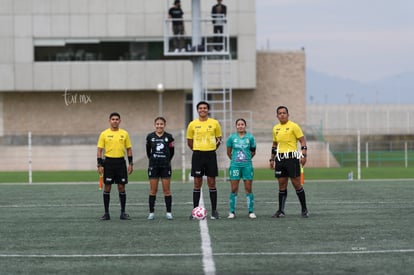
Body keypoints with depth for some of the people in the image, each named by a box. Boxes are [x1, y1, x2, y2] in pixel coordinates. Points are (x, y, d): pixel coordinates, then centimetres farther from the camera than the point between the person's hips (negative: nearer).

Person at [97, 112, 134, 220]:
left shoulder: (124, 133, 6)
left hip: (121, 162, 1)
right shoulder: (104, 134, 1)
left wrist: (130, 164, 2)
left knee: (121, 187, 2)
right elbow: (100, 150, 1)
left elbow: (129, 149, 10)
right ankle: (106, 213, 6)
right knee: (107, 187, 0)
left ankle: (123, 212, 10)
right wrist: (100, 165, -7)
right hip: (108, 162, -1)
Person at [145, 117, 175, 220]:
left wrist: (167, 161, 10)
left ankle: (168, 212, 6)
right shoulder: (150, 136, 1)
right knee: (153, 190, 2)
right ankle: (151, 212, 8)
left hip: (165, 166, -1)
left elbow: (171, 151, 9)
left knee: (166, 190, 1)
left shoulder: (169, 137, 0)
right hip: (153, 166, 1)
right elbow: (148, 150, 13)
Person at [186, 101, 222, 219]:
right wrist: (197, 150, 8)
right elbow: (189, 141, 10)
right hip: (197, 155, 0)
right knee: (197, 183, 2)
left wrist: (212, 149, 6)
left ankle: (214, 211, 8)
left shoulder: (214, 123, 2)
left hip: (211, 155, 0)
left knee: (211, 183, 2)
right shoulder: (192, 124, 2)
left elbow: (219, 139, 12)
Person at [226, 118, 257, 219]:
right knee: (234, 189, 1)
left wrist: (247, 158, 12)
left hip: (247, 165, 0)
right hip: (235, 166, 0)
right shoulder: (232, 138, 0)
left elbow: (253, 152, 11)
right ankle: (232, 212, 6)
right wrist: (234, 159, 12)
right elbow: (228, 152, 10)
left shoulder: (250, 137, 0)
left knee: (248, 189, 2)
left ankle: (251, 212, 7)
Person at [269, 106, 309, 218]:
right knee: (282, 185, 6)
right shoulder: (275, 128, 14)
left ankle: (304, 210, 4)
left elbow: (303, 141, -6)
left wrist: (303, 155, -16)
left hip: (292, 158, -5)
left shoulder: (293, 126, -4)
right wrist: (272, 159, 19)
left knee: (296, 184, -5)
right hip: (280, 158, 5)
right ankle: (281, 211, 9)